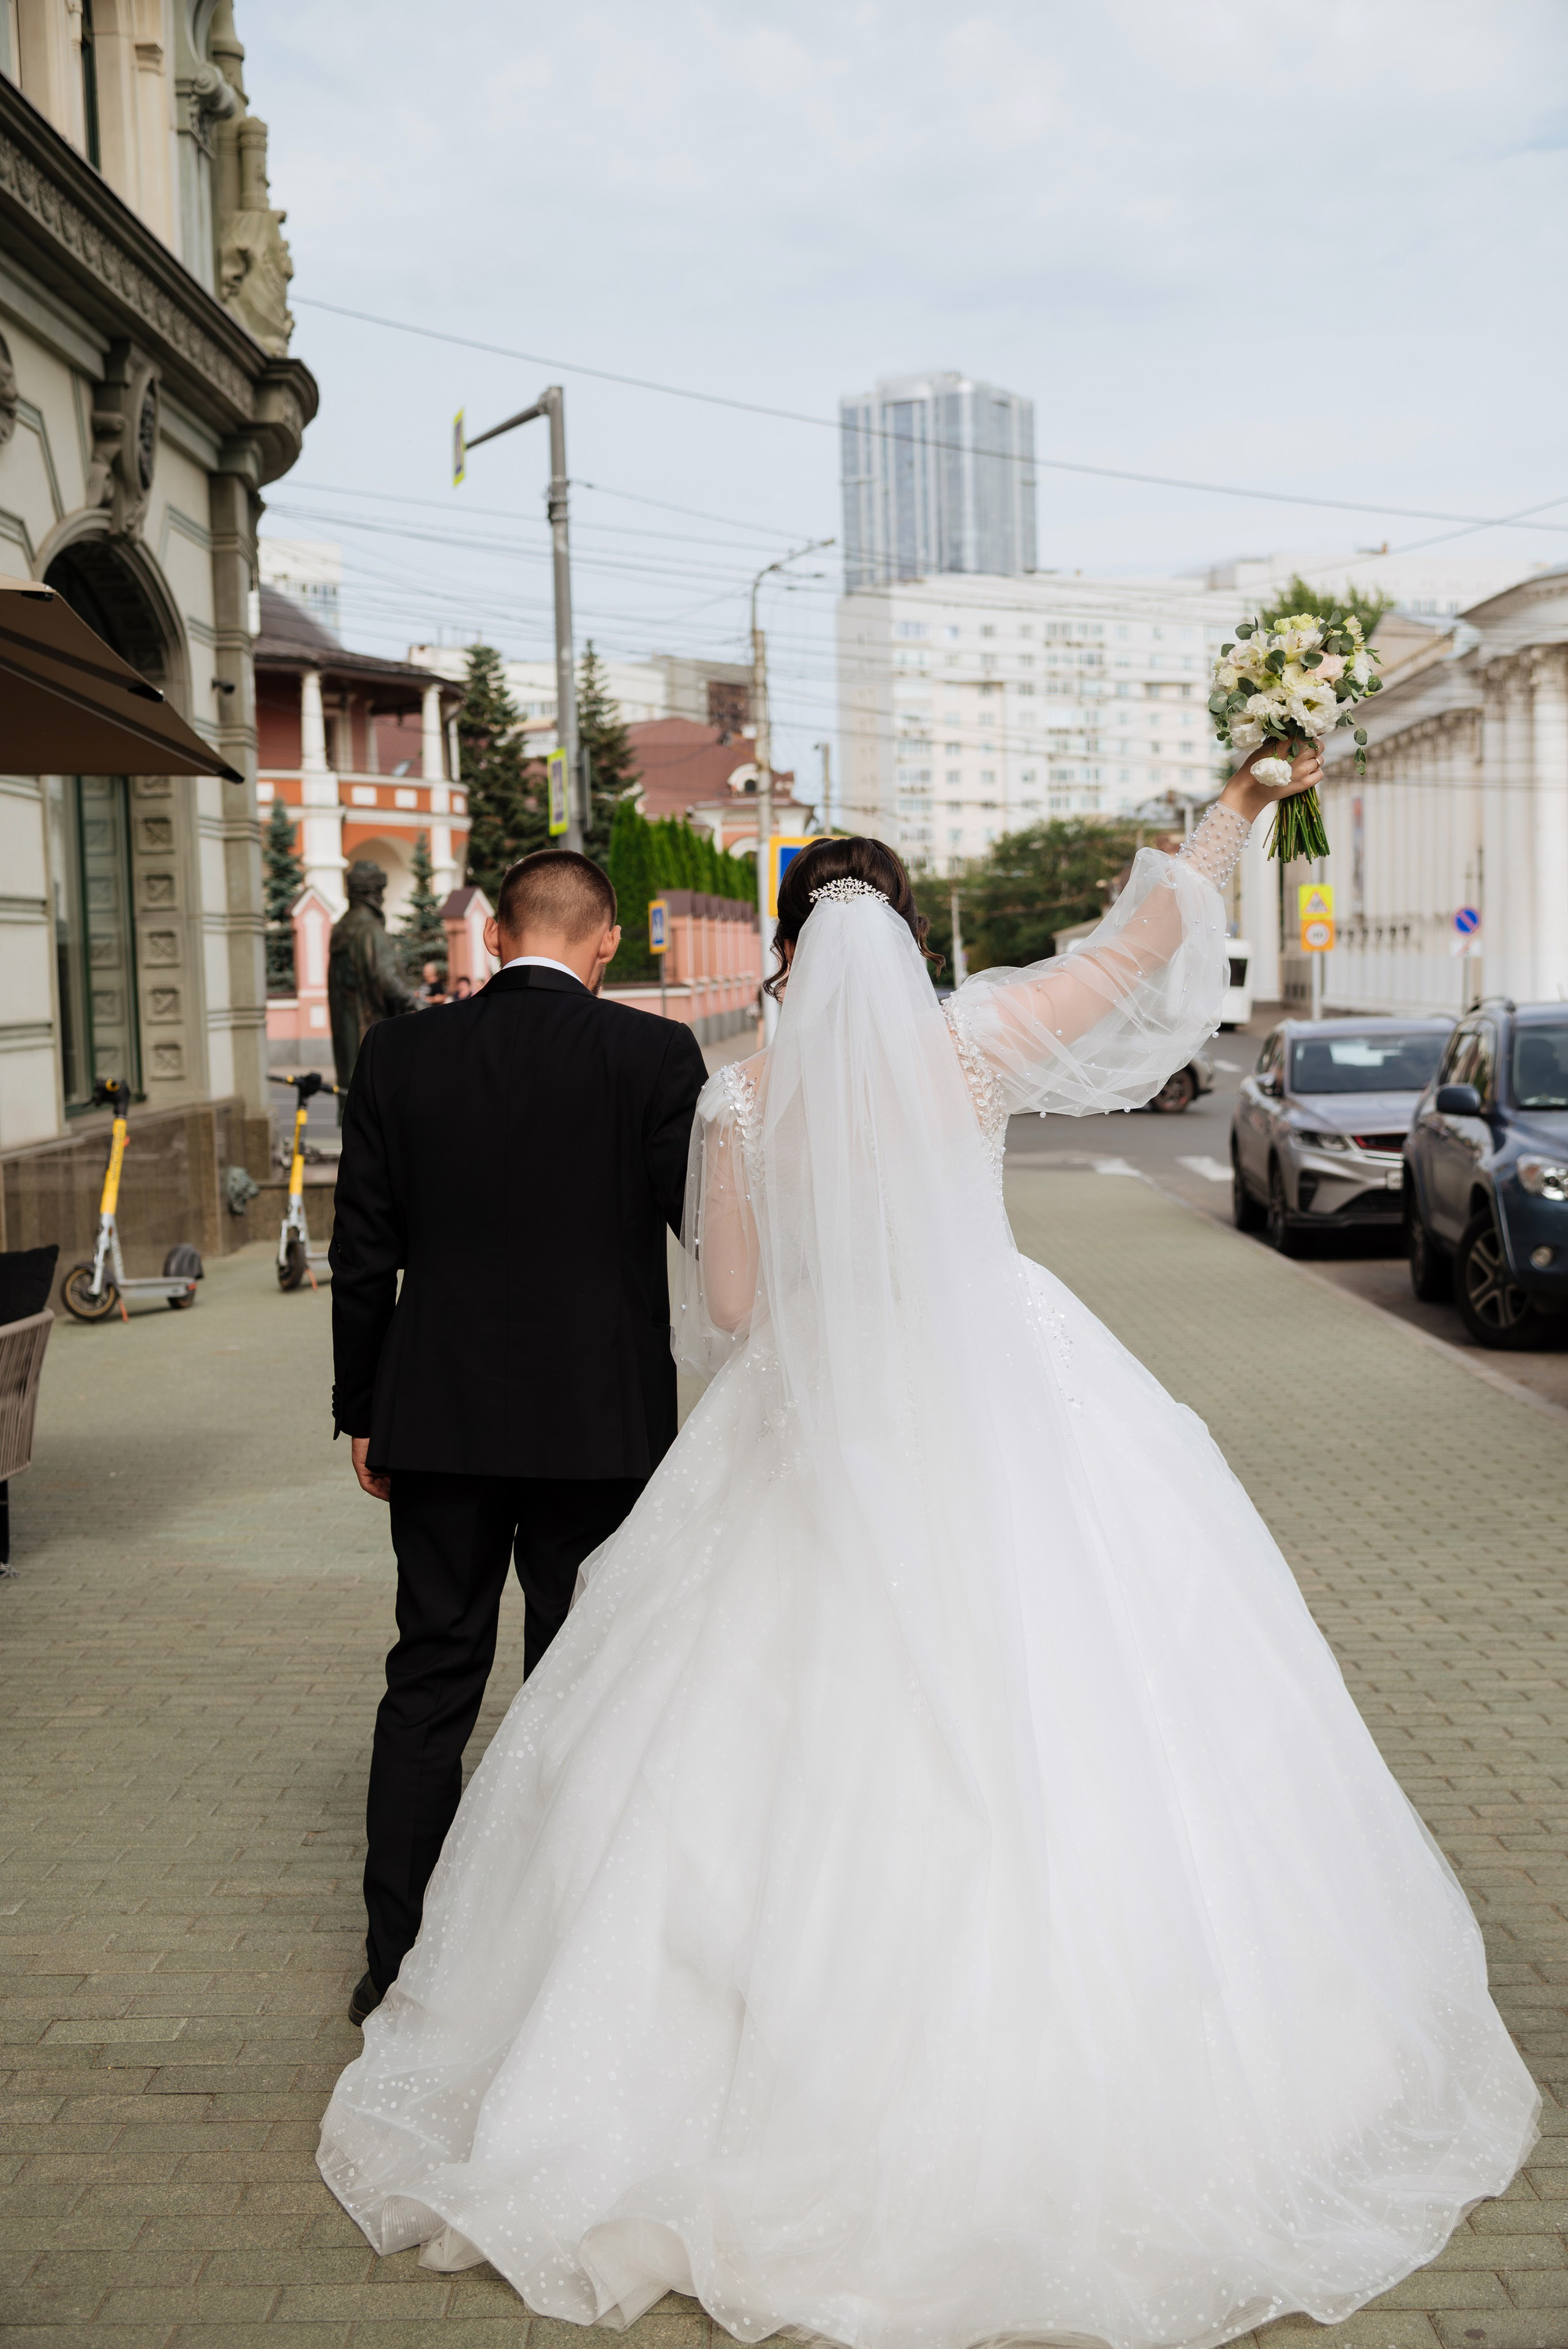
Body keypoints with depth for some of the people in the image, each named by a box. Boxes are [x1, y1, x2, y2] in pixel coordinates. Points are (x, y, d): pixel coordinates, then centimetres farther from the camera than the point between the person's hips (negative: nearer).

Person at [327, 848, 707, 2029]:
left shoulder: (399, 1055, -1)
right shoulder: (655, 1056, -8)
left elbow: (363, 1253, 2)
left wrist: (363, 1413, 11)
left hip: (437, 1419, 2)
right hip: (600, 1423, -2)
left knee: (430, 1680, 13)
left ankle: (397, 1961, 18)